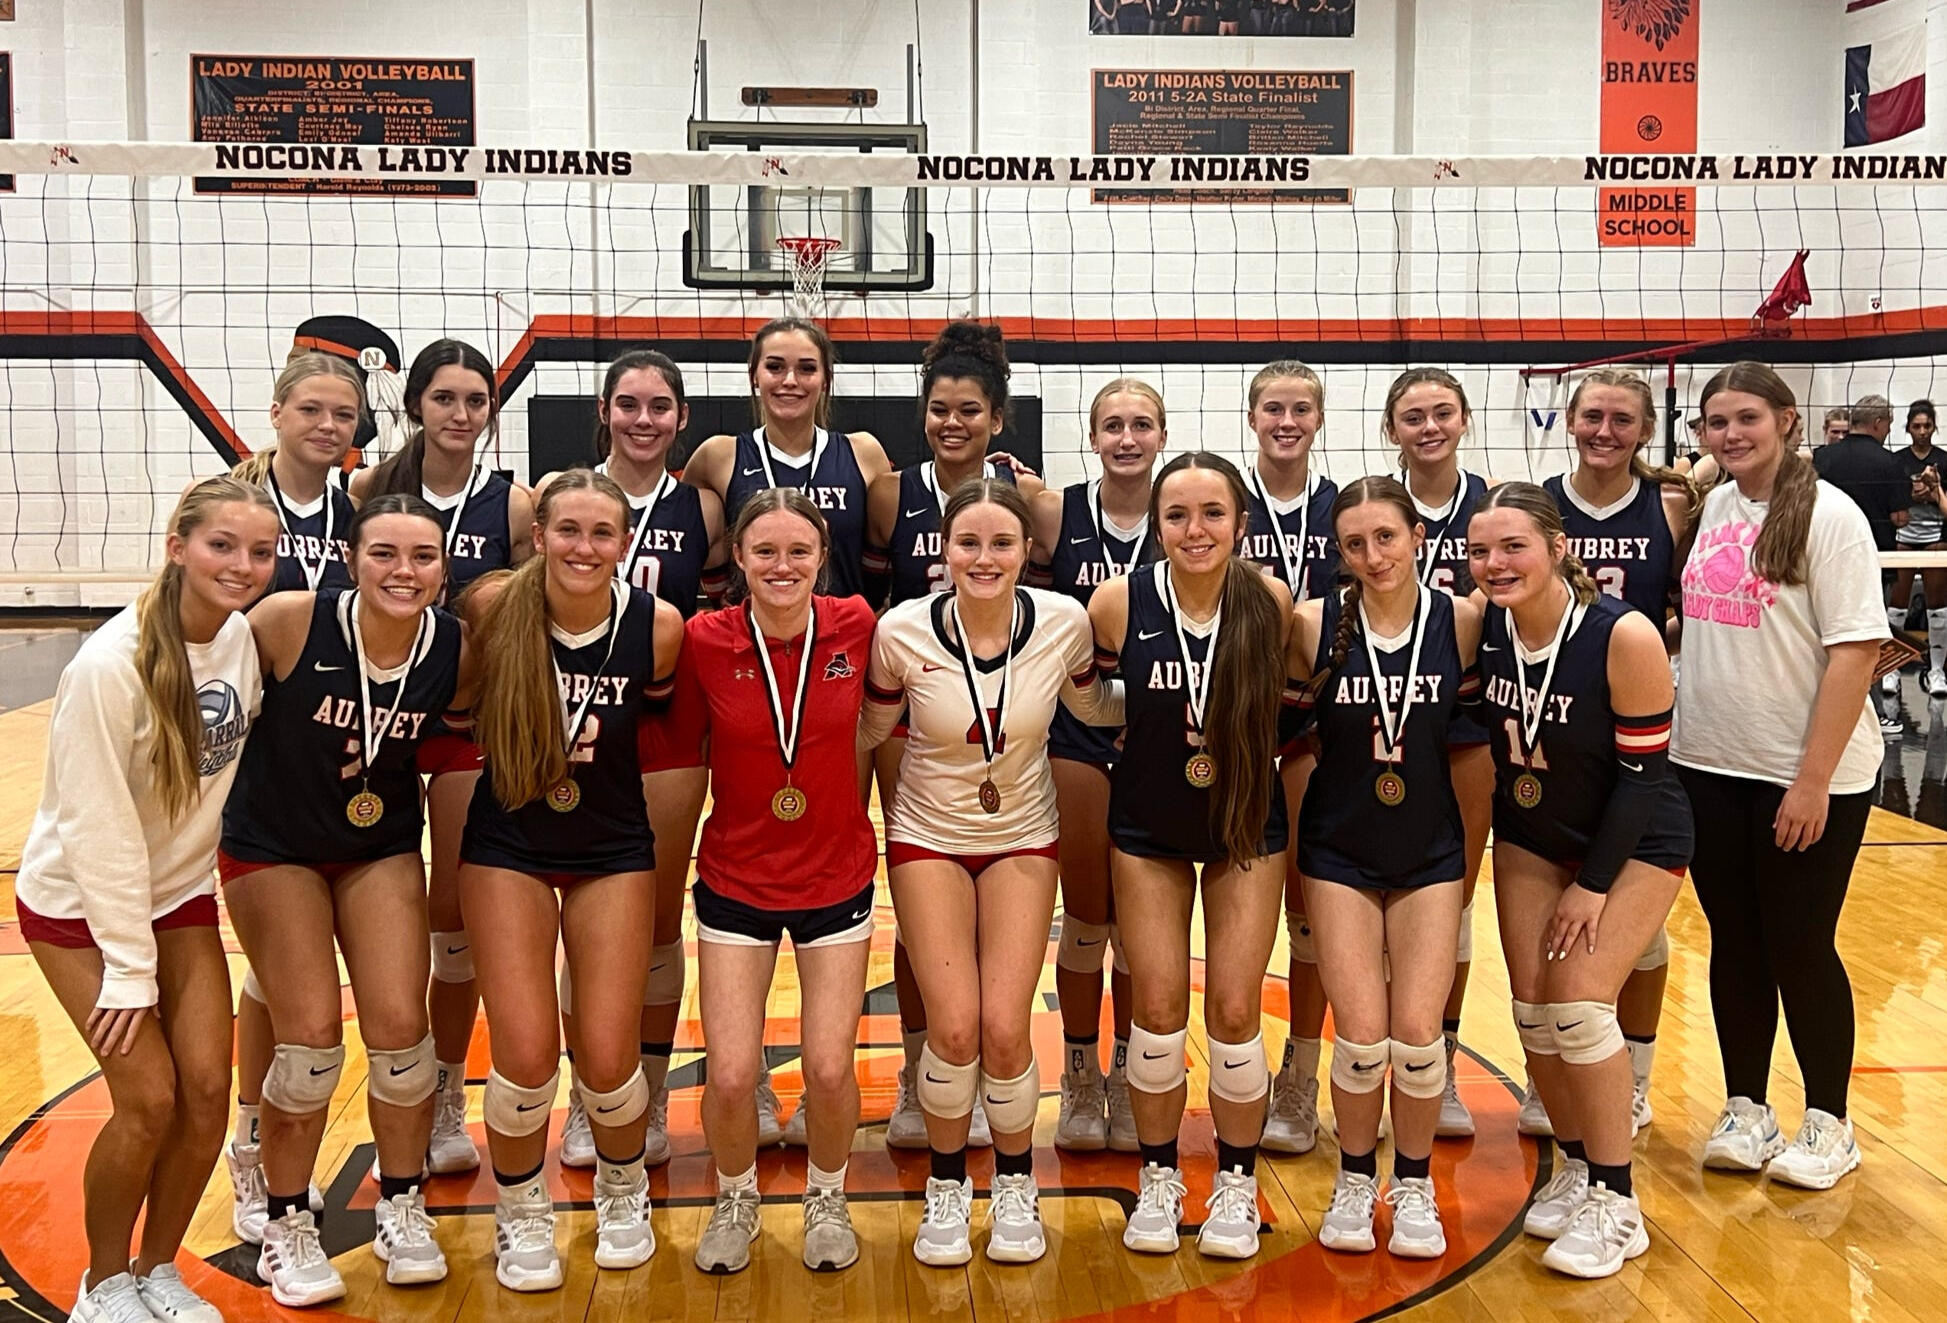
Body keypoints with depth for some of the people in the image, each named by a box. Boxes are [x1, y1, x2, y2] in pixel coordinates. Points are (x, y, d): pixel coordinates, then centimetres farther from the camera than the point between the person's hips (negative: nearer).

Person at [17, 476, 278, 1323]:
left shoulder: (247, 638, -9)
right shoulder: (110, 665, -26)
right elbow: (96, 826, -22)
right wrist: (129, 966, -18)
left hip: (179, 890, 5)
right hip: (79, 902, -5)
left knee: (207, 1088, -1)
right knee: (149, 1098, -9)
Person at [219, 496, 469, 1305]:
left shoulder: (456, 650, -17)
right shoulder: (291, 622, -26)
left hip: (381, 848, 2)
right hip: (271, 846, -2)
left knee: (399, 1027, -2)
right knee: (312, 1038, -6)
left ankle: (402, 1208, 22)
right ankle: (286, 1225, 18)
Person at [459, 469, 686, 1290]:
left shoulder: (658, 626, -15)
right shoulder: (497, 608, -16)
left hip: (613, 851, 0)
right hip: (508, 848, 0)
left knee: (607, 1060, 0)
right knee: (526, 1056, -6)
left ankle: (623, 1191, 33)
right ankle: (521, 1214, 24)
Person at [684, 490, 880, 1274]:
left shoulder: (855, 627, -11)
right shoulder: (704, 640, -13)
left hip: (836, 878, 1)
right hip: (736, 881, 0)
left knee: (830, 1068, -1)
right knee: (730, 1075, -4)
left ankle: (827, 1198, 29)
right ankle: (735, 1201, 27)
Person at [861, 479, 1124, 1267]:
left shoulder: (1064, 623, -14)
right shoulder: (903, 632, -18)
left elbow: (1095, 707, 7)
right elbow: (868, 731, 0)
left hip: (1022, 839, 1)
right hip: (928, 838, -1)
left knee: (1005, 1029, -9)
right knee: (955, 1026, -11)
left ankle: (1016, 1188, 20)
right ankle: (947, 1188, 17)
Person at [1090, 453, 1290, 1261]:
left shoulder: (1271, 602, -16)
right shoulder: (1121, 602, -16)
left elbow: (1293, 699, 1)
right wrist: (1136, 739, -1)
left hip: (1247, 827, 0)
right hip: (1147, 830, 0)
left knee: (1235, 1010, 1)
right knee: (1158, 1009, 3)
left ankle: (1236, 1182, 23)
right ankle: (1158, 1179, 24)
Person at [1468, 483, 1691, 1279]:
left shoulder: (1625, 636, -27)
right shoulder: (1482, 627, -15)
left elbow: (1642, 771, -20)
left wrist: (1594, 885, -16)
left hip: (1635, 843, -4)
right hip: (1532, 837, 5)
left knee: (1579, 1001, -13)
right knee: (1532, 1007, 2)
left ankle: (1615, 1203, 4)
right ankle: (1575, 1168, 24)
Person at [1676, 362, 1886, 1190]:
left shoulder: (1827, 516, -11)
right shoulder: (1714, 507, 6)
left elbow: (1855, 652, -15)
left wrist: (1813, 780, -18)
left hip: (1806, 778, -5)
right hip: (1708, 767, 5)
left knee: (1800, 949, 5)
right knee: (1734, 945, 12)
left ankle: (1828, 1124, 23)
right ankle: (1745, 1111, 27)